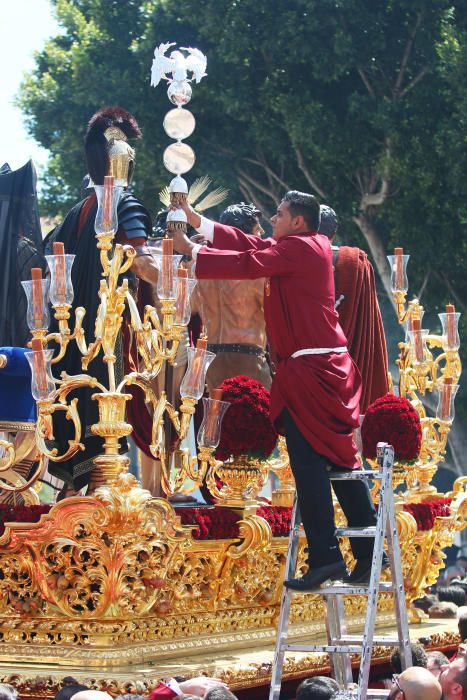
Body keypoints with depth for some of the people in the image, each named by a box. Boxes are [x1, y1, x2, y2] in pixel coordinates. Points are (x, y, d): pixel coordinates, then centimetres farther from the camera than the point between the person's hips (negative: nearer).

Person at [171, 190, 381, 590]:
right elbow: (251, 244, 18)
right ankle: (368, 555, 14)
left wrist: (190, 250, -4)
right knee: (340, 459, 11)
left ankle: (325, 554, -14)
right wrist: (196, 220, 18)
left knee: (308, 463, -11)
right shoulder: (314, 246, 17)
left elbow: (246, 263, -14)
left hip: (309, 370, -10)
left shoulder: (297, 247, -9)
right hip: (329, 366, 10)